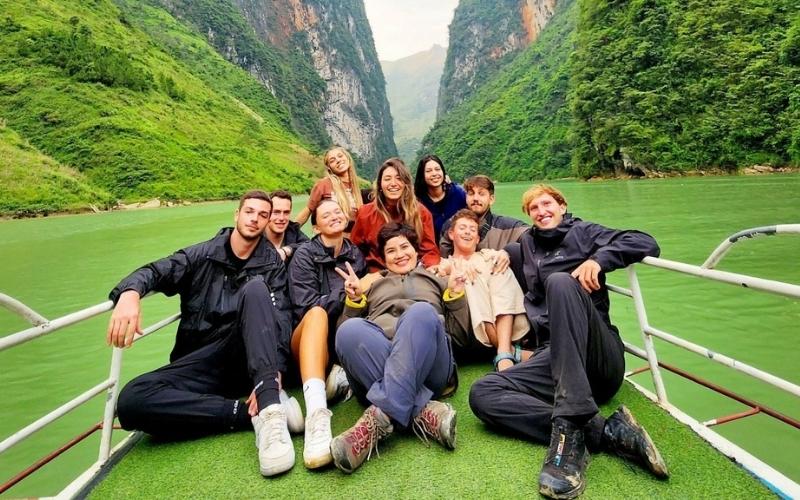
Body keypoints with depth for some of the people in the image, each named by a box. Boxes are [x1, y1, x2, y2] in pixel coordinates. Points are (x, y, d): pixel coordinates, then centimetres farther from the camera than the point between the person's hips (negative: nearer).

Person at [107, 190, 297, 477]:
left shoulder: (271, 264, 5)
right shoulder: (203, 255, 9)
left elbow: (281, 318, -10)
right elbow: (157, 271, -7)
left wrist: (274, 375, -28)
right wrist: (130, 293, -34)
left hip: (249, 357, -1)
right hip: (201, 362, 2)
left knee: (256, 289, -28)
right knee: (132, 401, -26)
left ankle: (269, 407, -42)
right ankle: (253, 415, -28)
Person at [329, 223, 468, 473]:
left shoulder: (436, 282, 33)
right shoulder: (373, 286, 35)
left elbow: (460, 331, 23)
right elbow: (349, 332, 24)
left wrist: (456, 296, 9)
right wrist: (354, 300, 8)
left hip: (429, 366, -1)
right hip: (377, 368, 1)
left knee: (421, 312, -34)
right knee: (349, 329, -32)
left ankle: (381, 416, -44)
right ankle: (422, 412, -38)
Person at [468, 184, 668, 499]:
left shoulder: (582, 232, 14)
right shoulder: (527, 244, 26)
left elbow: (646, 244, 2)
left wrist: (598, 259, -15)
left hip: (599, 356, -3)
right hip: (553, 355, 4)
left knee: (561, 282, -33)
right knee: (483, 394, -22)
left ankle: (570, 428, -42)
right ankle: (605, 431, -31)